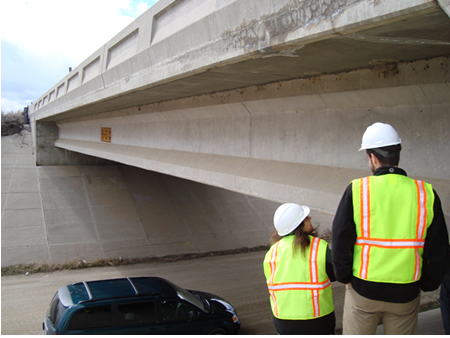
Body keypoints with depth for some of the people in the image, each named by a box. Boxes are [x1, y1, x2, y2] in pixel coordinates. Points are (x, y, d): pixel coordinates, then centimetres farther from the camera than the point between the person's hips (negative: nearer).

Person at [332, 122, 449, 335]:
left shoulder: (357, 190, -14)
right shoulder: (425, 193, -7)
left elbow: (340, 241, -11)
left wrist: (344, 277, 4)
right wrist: (427, 284, 13)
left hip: (363, 288, -2)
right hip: (406, 293, 2)